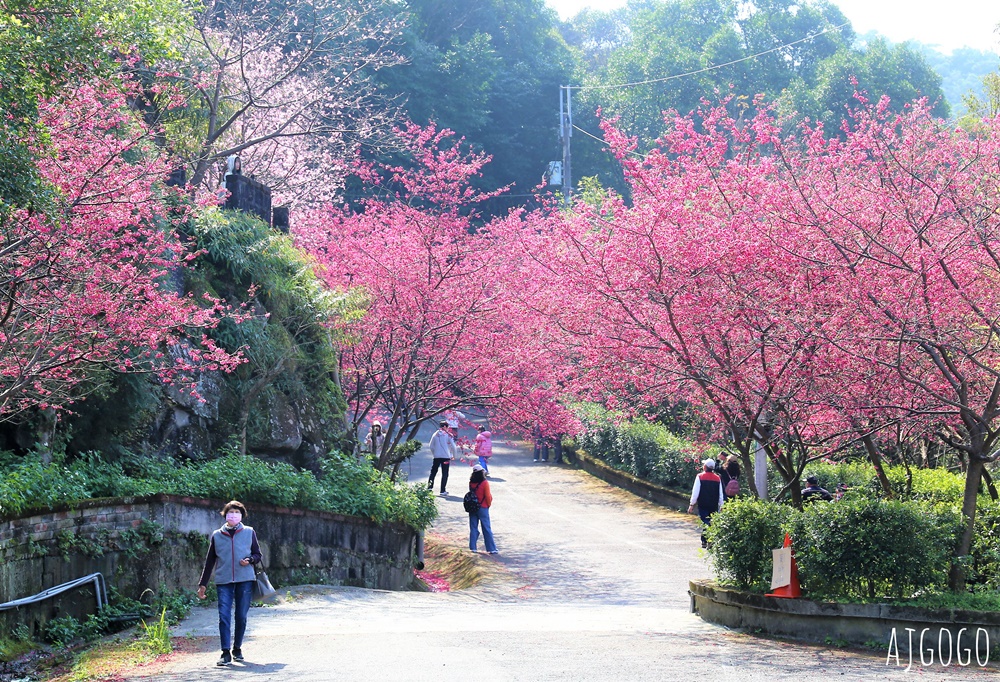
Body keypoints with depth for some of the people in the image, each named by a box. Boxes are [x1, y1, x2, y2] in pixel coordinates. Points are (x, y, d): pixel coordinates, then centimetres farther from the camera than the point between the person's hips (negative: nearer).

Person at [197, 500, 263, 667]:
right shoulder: (217, 535, 9)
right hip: (223, 581, 0)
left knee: (241, 616, 4)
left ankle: (237, 649, 20)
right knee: (224, 616, -9)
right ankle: (226, 653, -10)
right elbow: (210, 561, 14)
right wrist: (202, 584, 13)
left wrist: (250, 560, -11)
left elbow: (257, 554, 13)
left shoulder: (249, 532, 7)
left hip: (245, 580, 0)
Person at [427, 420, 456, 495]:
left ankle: (429, 487, 9)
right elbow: (453, 446, -7)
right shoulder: (448, 435, -5)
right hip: (446, 457, -3)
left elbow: (431, 446, 7)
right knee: (444, 474, 2)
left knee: (433, 472, 16)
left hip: (436, 456, 3)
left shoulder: (435, 435, 5)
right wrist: (453, 455, 7)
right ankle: (443, 491, 0)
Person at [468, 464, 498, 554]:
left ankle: (472, 547, 10)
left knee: (473, 528, 11)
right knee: (487, 529, 2)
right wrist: (489, 504, 5)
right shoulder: (485, 483, -16)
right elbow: (488, 496, -11)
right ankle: (491, 549, 4)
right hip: (483, 508, -4)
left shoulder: (471, 483, -2)